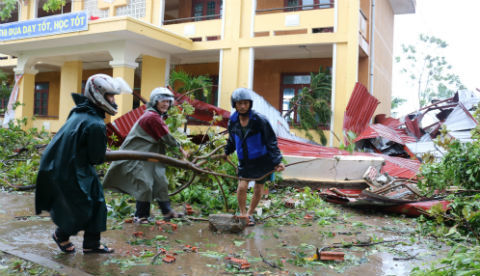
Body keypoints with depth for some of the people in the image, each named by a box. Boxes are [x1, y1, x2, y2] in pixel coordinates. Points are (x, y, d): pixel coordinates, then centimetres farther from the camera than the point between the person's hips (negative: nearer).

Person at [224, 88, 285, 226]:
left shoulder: (259, 120, -18)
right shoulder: (233, 121, -4)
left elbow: (271, 141, -14)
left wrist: (277, 161, -19)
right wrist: (226, 152, 20)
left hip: (262, 160, -2)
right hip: (244, 161, 2)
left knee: (258, 190, 8)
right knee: (242, 187, -10)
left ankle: (250, 214, 30)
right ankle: (243, 214, 11)